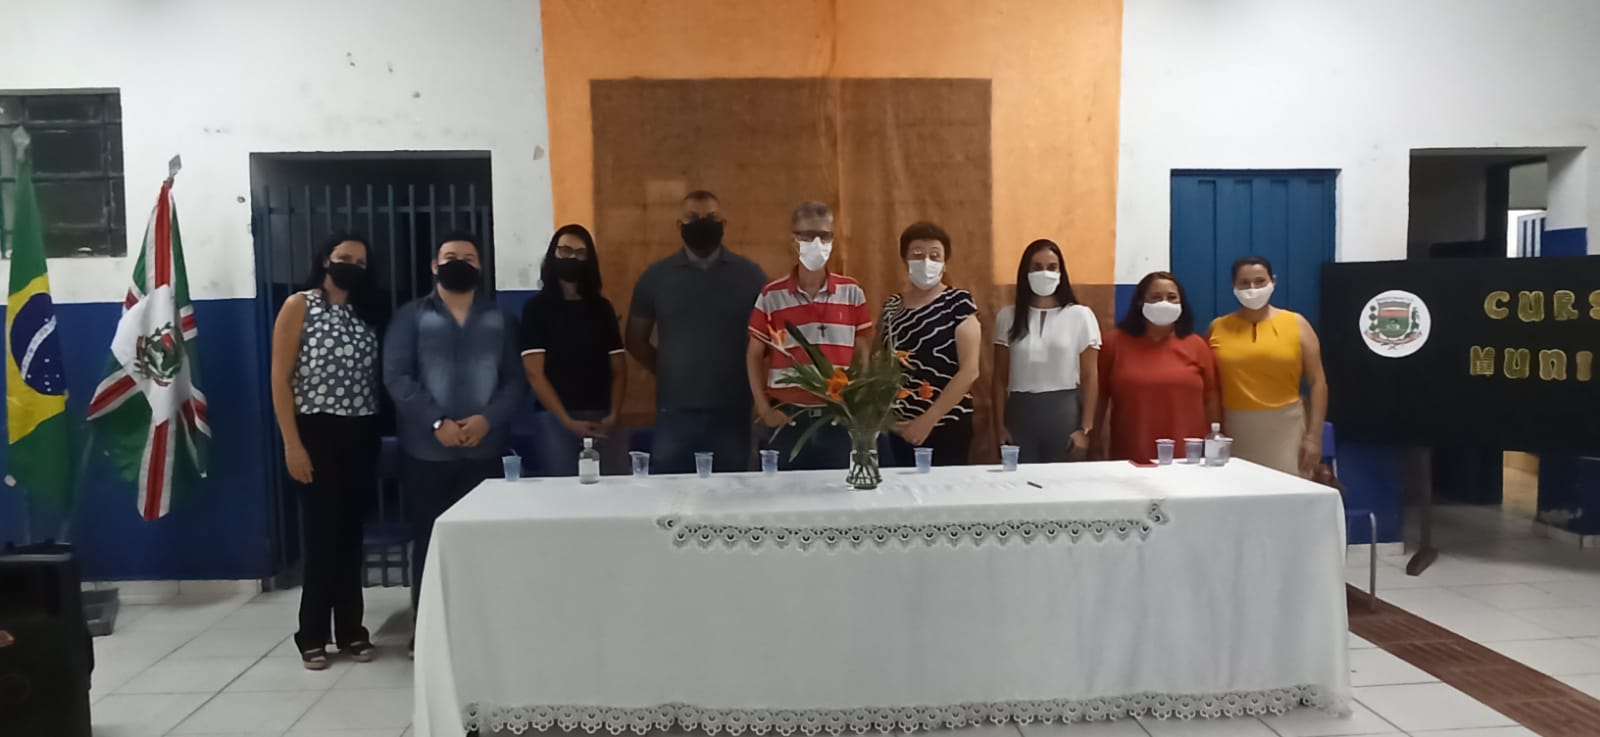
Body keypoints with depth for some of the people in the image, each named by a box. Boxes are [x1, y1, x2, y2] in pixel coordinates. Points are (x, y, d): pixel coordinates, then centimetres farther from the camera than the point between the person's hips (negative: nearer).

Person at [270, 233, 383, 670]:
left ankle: (351, 630, 19)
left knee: (351, 533, 9)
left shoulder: (365, 313, 12)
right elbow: (280, 378, -7)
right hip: (318, 433, -4)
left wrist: (378, 438, 4)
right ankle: (313, 636, 14)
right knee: (321, 533, 1)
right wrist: (291, 443, -13)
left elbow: (374, 377, 11)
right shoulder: (299, 306, -2)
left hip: (361, 436, 4)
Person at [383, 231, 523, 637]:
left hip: (485, 450, 1)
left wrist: (488, 418, -14)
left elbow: (514, 379, 3)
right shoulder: (411, 316, 6)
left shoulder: (500, 319, 11)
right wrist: (436, 422, -16)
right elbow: (396, 377, -5)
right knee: (428, 539, 4)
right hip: (426, 451, -1)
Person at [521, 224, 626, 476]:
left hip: (600, 418, 3)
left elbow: (618, 369, 9)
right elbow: (535, 373, -6)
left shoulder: (602, 307, 11)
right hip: (555, 418, -3)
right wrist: (567, 420, -14)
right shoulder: (537, 307, 2)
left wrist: (613, 414, -7)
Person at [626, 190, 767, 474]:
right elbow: (636, 339, 12)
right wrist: (669, 371, 5)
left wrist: (745, 371, 1)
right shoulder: (656, 276, 4)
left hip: (732, 410, 0)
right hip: (675, 410, 0)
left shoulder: (749, 274, 3)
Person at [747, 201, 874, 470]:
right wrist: (764, 409, 1)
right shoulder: (771, 296, 0)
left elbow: (864, 355, 7)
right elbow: (754, 356, 7)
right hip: (788, 418, -1)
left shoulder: (852, 292, 3)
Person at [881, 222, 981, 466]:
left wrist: (929, 419, -14)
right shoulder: (891, 307, 9)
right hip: (900, 428, 4)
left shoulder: (959, 303, -4)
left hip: (947, 426, -4)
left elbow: (970, 370, -11)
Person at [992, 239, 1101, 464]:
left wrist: (1085, 429, -6)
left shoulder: (1081, 316, 1)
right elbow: (1000, 377, 6)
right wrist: (999, 425, 0)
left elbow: (1090, 377, 0)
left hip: (1064, 412, -1)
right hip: (1020, 412, 1)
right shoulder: (1007, 317, 5)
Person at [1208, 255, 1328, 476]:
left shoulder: (1296, 323, 4)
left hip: (1286, 428, -1)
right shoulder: (1218, 328, 7)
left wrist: (1314, 436, -4)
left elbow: (1317, 383, 2)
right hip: (1235, 431, 1)